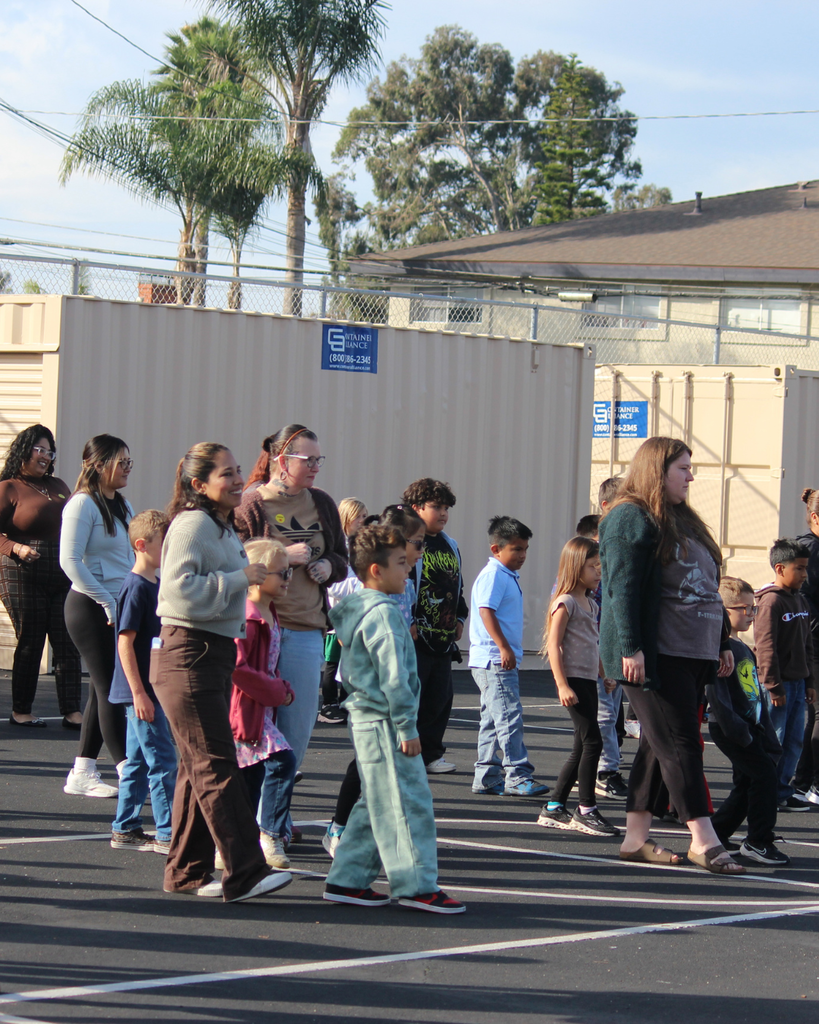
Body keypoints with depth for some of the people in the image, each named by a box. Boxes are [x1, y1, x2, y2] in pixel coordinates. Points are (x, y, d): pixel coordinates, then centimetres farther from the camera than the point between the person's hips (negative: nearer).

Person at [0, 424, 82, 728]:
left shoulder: (58, 486, 18)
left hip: (63, 575, 5)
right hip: (25, 575, -5)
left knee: (68, 645, -1)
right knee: (29, 644, -1)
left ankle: (71, 712, -1)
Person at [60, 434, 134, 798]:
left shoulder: (122, 505, 15)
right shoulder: (83, 504, -11)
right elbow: (70, 561, -17)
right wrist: (107, 602, -17)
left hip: (119, 608, 8)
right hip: (90, 608, -8)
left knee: (105, 689, 9)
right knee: (110, 689, -8)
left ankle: (81, 774, 14)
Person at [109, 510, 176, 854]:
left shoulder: (155, 585, 12)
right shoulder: (136, 588, -16)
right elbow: (125, 642, -19)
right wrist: (139, 693, -21)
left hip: (151, 690, 9)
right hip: (141, 691, -9)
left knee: (138, 761, 13)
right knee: (162, 762, -7)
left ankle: (125, 829, 20)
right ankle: (168, 835, -4)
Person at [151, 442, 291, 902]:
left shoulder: (222, 527, 17)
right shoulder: (193, 524, -14)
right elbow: (181, 588, -25)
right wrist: (240, 578, -22)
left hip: (216, 653, 10)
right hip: (189, 656, -10)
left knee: (199, 767, 12)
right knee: (217, 766, -11)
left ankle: (188, 871, 18)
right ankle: (245, 873, -14)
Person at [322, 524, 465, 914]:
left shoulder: (355, 610, 15)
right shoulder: (383, 614, -16)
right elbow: (393, 675, -20)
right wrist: (407, 728, -17)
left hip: (365, 720, 10)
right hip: (384, 722, -10)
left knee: (376, 805, 15)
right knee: (407, 803, -6)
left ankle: (347, 880, 16)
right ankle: (417, 885, -4)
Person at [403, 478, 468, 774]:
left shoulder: (449, 546, 17)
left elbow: (458, 585, 28)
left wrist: (459, 618, 19)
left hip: (443, 638, 8)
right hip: (414, 638, -8)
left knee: (439, 699, 10)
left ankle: (430, 754, 20)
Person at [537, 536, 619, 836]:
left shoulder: (590, 604, 17)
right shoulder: (566, 603, -10)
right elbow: (553, 645, -15)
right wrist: (562, 685, -20)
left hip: (588, 682, 9)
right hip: (573, 681, -9)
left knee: (582, 748, 9)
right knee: (592, 741, -12)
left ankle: (554, 809, 14)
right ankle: (586, 811, -7)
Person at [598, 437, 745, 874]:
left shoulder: (682, 521, 22)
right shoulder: (630, 519, -7)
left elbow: (706, 589, 25)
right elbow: (624, 588, -16)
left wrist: (721, 644, 21)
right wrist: (631, 647, -23)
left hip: (693, 656, 9)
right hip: (654, 656, -9)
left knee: (658, 746, 10)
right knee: (678, 745, -11)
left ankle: (636, 838, 14)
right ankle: (703, 841, -13)